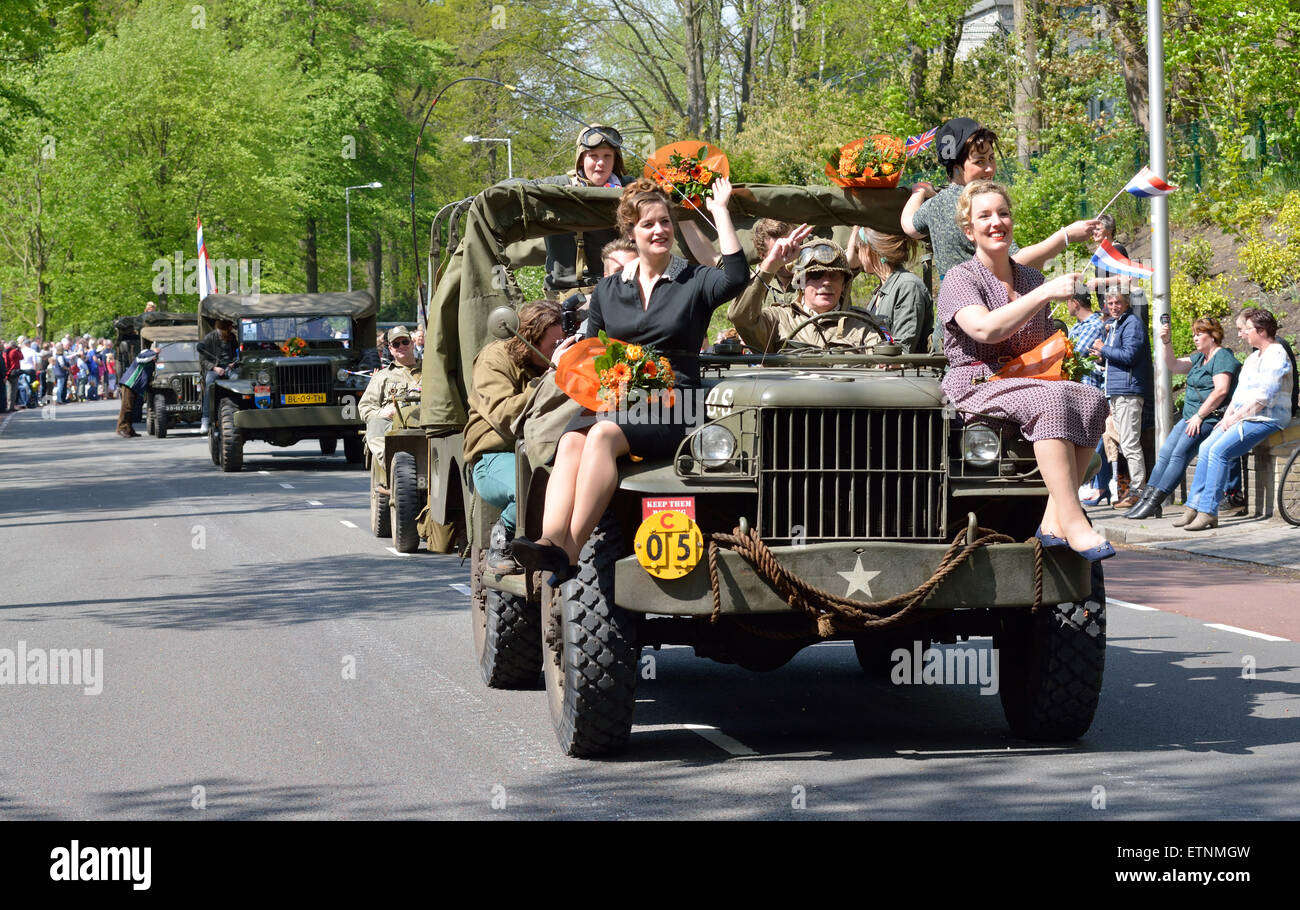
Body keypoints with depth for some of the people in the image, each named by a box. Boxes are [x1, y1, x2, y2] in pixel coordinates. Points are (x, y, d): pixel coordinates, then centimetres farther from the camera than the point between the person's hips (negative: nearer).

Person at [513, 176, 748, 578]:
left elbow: (736, 277, -14)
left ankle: (570, 550, -45)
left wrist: (720, 211, -10)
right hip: (611, 402, 4)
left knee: (602, 435, -34)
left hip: (670, 405, -4)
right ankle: (550, 541, -50)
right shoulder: (607, 291, 19)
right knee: (571, 441, -31)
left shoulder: (694, 282, 8)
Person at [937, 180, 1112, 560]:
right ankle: (1074, 525, -41)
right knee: (1051, 399, -35)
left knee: (1090, 398, -25)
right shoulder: (960, 279, -2)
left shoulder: (1031, 279, 18)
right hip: (975, 385, -6)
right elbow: (986, 329, -23)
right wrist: (1047, 292, -24)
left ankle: (1054, 522, -30)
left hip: (1025, 381, 6)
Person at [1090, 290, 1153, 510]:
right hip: (1116, 392, 11)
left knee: (1130, 444, -12)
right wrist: (1103, 356, 11)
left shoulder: (1132, 323, -9)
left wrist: (1104, 349, -9)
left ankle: (1138, 492, -11)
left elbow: (1129, 355, -19)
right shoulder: (1114, 325, 21)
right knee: (1124, 444, 12)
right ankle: (1134, 489, 17)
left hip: (1129, 390, -11)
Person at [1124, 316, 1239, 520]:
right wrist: (1166, 342, 7)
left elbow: (1221, 391, -19)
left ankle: (1154, 502, -25)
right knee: (1165, 452, -4)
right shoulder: (1200, 358, 22)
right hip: (1191, 417, 10)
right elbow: (1173, 366, 23)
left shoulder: (1223, 357, -8)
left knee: (1180, 453, -21)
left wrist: (1199, 416, -19)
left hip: (1210, 418, -10)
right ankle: (1146, 498, -10)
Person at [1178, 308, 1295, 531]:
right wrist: (1227, 416, 6)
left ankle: (1208, 512, -24)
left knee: (1219, 450, -24)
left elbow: (1264, 397, -18)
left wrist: (1235, 417, -15)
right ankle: (1194, 506, -7)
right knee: (1206, 447, -6)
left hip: (1267, 419, -10)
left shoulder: (1276, 355, -11)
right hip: (1245, 418, 10)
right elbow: (1240, 391, 22)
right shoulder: (1254, 357, 21)